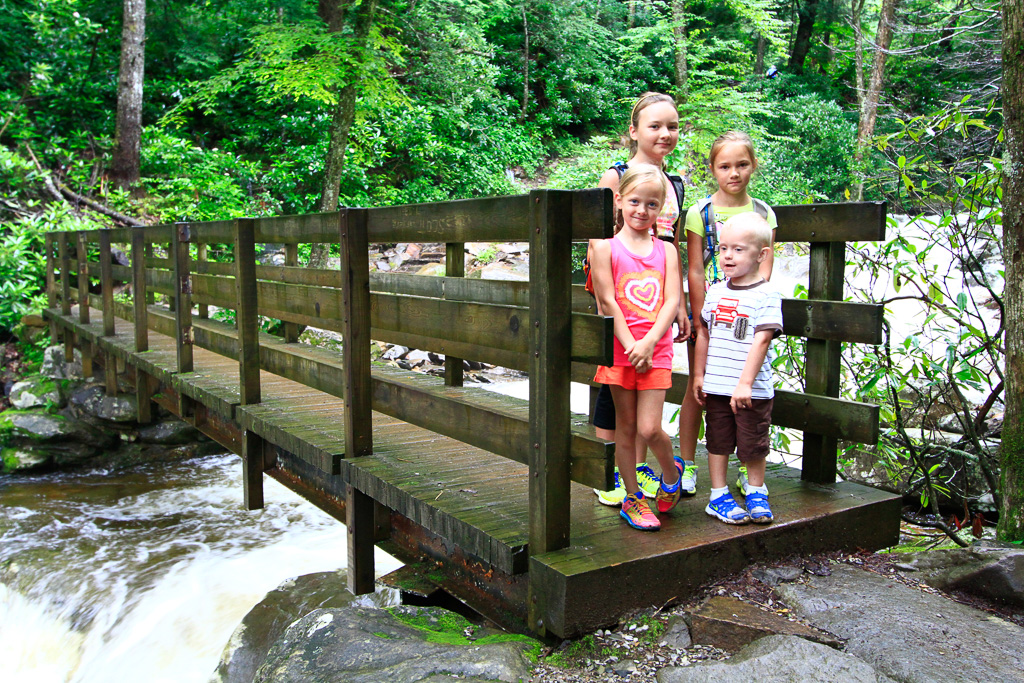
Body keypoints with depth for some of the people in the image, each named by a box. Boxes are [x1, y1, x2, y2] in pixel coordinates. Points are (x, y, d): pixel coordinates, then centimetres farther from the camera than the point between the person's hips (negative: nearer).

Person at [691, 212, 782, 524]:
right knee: (718, 440, 11)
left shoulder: (765, 295, -10)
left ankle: (756, 492, 30)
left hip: (752, 389, -4)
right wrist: (698, 374, 11)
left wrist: (745, 383, -22)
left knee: (753, 444, 9)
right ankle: (718, 496, 23)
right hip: (715, 385, 4)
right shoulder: (716, 292, 6)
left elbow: (761, 340, -17)